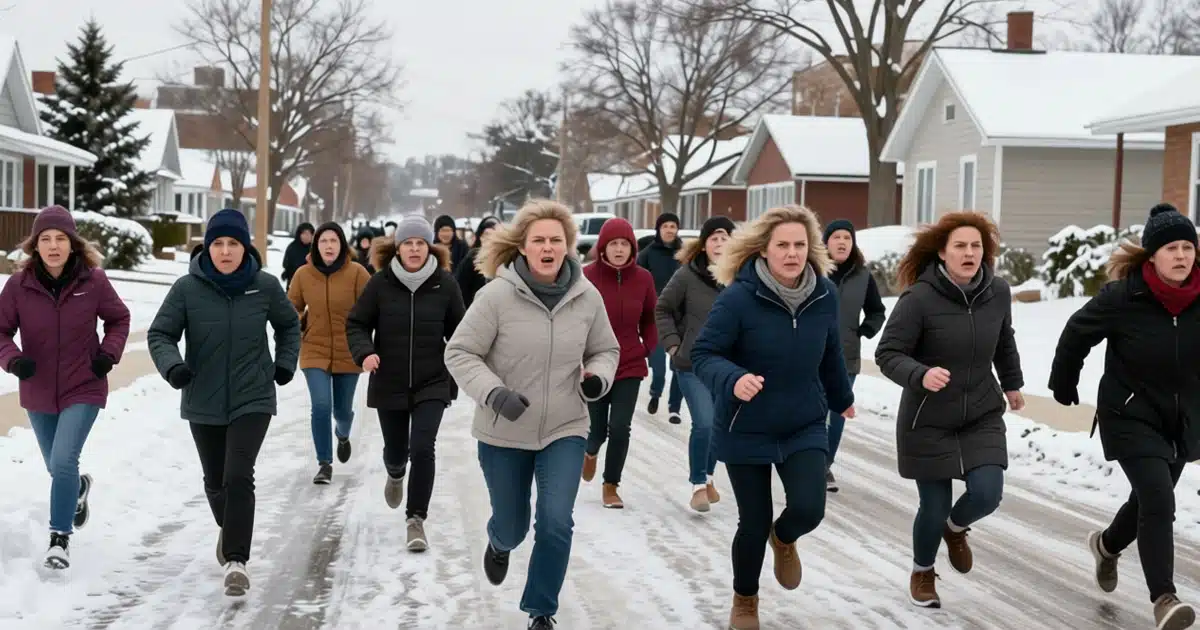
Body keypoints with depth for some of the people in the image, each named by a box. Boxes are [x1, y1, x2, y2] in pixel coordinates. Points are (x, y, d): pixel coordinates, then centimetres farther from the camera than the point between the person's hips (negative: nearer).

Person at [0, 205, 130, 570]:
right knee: (57, 467, 19)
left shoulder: (93, 280, -13)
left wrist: (109, 353, -10)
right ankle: (78, 488, 55)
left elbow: (118, 319, 4)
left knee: (63, 461, -17)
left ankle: (60, 538, -2)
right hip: (38, 392, 3)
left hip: (83, 390, -3)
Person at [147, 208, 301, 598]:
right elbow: (160, 334, -6)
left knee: (239, 476, -17)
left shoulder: (265, 286, -6)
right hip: (204, 402, 2)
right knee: (215, 482, 16)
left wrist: (285, 363, 4)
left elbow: (289, 324, 13)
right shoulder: (188, 288, -10)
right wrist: (171, 365, -24)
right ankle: (229, 528, 48)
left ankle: (236, 560, -11)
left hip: (252, 400, -1)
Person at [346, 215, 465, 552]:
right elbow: (356, 324, 0)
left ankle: (416, 520, -2)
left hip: (432, 384, -1)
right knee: (395, 449, 15)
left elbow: (458, 332, 4)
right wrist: (365, 352, -18)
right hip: (389, 384, 1)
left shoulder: (445, 284, -6)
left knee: (422, 449, -14)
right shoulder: (380, 283, -7)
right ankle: (395, 474, 53)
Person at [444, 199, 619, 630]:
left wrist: (597, 378, -14)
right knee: (512, 527, 14)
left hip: (565, 431, 1)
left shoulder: (587, 297, -7)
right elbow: (459, 354, -12)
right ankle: (498, 544, 54)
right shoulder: (498, 294, -17)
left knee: (556, 523, -11)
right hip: (504, 433, -1)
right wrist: (493, 393, -27)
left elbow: (606, 351, 8)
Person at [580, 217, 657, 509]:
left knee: (620, 428, -5)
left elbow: (649, 318, 10)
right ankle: (590, 451, 45)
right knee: (598, 429, 6)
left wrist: (648, 348, -1)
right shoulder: (587, 276, -12)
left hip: (630, 366, 1)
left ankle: (611, 486, 15)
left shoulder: (643, 278, -4)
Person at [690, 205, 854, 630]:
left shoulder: (824, 295, -7)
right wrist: (733, 379, -39)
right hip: (746, 430, -3)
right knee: (754, 523, 4)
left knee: (808, 509, -13)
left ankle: (784, 539, 27)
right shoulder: (738, 297, -21)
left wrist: (841, 398, 25)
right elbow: (703, 355, -18)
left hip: (804, 427, 3)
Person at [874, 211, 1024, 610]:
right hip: (928, 420, -3)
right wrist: (921, 375, -37)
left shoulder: (998, 292, -6)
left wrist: (1012, 384, 26)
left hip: (982, 415, 4)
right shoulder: (920, 298, -21)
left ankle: (956, 528, 28)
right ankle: (922, 572, 34)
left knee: (987, 494, -11)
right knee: (934, 508, 2)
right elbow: (887, 354, -19)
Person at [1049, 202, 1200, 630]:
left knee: (1149, 500, 20)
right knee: (1159, 501, -18)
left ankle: (1108, 544, 49)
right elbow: (1077, 333, -3)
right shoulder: (1123, 297, -19)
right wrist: (1063, 384, 9)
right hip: (1131, 417, -5)